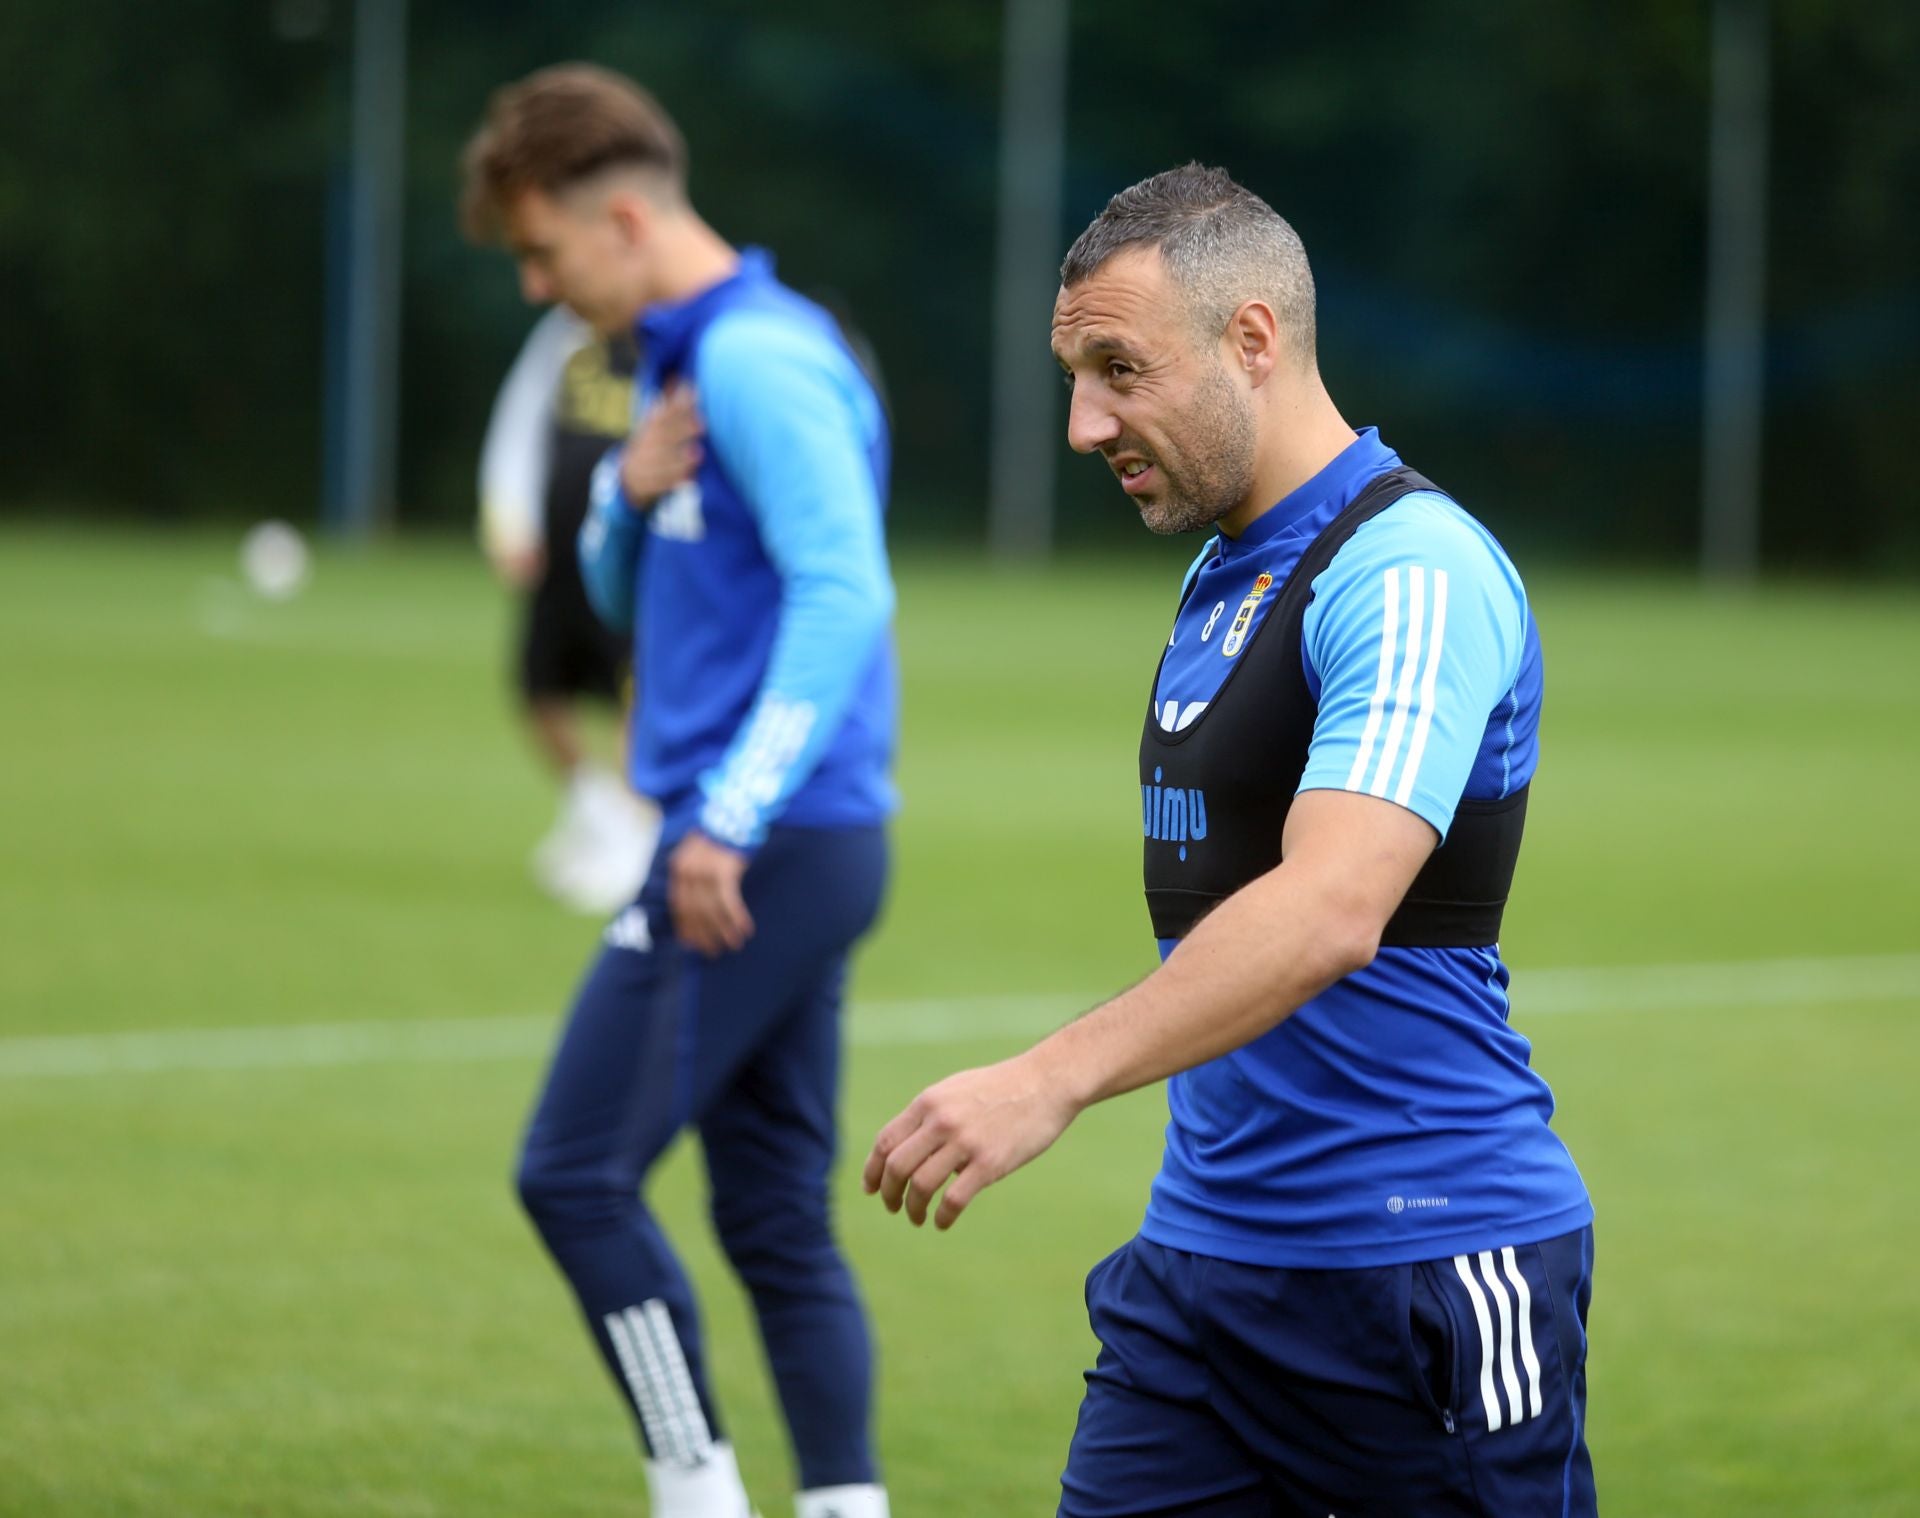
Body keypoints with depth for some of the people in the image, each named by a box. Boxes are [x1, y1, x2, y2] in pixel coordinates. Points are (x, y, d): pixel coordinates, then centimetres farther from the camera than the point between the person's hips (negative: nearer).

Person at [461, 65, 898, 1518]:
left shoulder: (758, 361, -14)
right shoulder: (680, 364, 17)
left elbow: (844, 590, -23)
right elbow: (620, 594, 24)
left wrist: (728, 819, -27)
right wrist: (629, 494, 1)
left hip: (765, 851, -10)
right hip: (790, 852, 10)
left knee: (577, 1173, -6)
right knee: (777, 1219, 9)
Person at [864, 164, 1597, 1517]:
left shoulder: (1415, 575, -16)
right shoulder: (1223, 577, 15)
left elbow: (1329, 911, -30)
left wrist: (1053, 1080, -39)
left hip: (1427, 1271, -8)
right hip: (1200, 1252, 8)